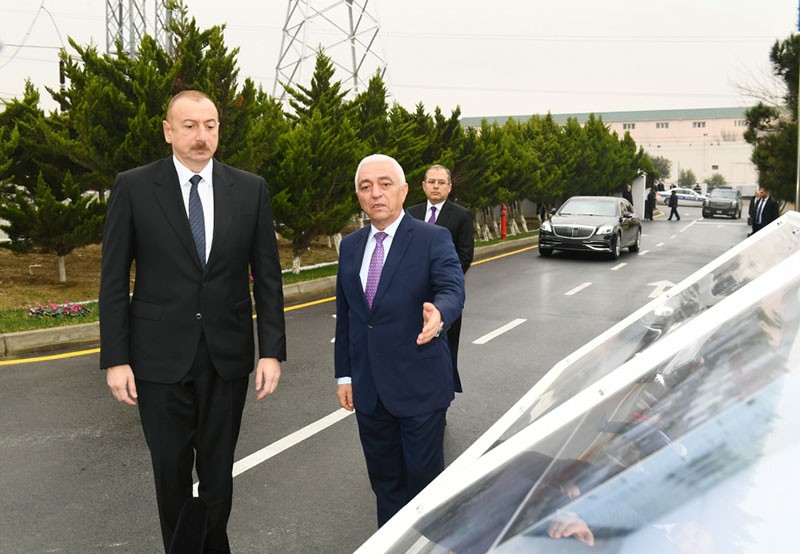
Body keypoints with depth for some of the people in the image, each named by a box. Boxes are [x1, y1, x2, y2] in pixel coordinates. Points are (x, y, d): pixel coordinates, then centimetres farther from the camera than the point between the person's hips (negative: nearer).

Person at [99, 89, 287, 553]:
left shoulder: (251, 189, 1)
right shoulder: (133, 187, -3)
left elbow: (267, 276, 2)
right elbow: (114, 279, -2)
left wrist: (272, 351, -3)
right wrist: (115, 358, -6)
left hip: (228, 356, 1)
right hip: (161, 357, -1)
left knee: (219, 470, 14)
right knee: (172, 473, 11)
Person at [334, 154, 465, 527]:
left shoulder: (433, 239, -8)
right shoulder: (350, 246, 8)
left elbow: (453, 289, -23)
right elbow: (345, 315, 12)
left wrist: (439, 314, -46)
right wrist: (344, 374, 11)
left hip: (419, 385, -5)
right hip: (368, 389, 5)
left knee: (424, 478, 8)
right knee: (384, 478, 17)